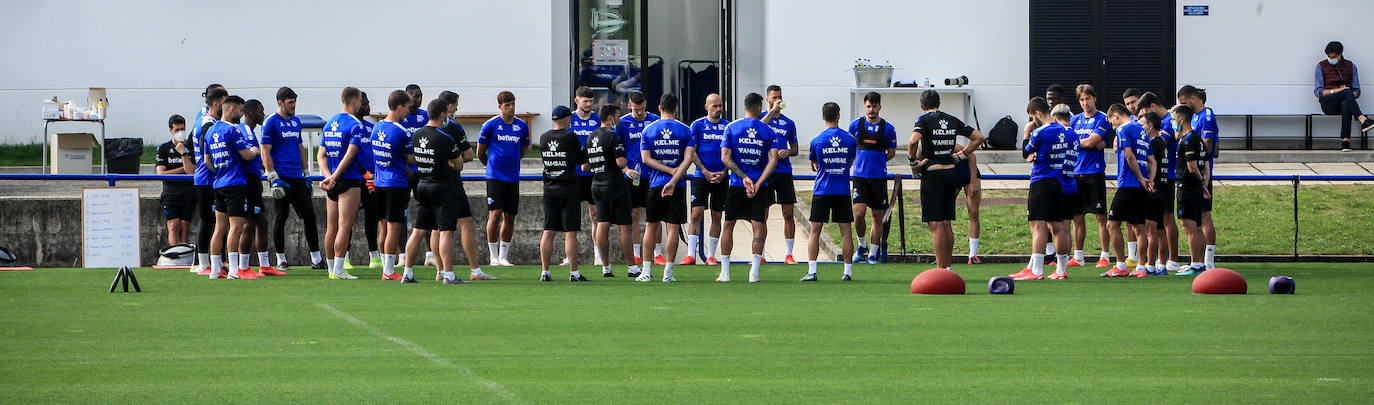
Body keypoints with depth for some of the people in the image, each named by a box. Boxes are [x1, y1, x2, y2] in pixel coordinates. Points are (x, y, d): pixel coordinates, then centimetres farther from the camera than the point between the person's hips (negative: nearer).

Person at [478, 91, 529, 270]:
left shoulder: (522, 126, 7)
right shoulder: (491, 125, -4)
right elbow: (480, 152, 5)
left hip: (513, 177, 4)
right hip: (495, 176, -4)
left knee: (510, 217, 5)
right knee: (495, 214, -11)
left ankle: (503, 256, 13)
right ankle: (493, 256, -5)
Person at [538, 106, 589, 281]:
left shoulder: (543, 138, 3)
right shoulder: (571, 137, -10)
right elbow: (583, 160, -1)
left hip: (549, 190, 4)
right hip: (568, 188, -4)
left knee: (548, 232, 7)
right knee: (570, 233, -3)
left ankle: (544, 272, 5)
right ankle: (574, 273, -5)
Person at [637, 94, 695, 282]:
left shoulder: (648, 130, 3)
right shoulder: (685, 131, -1)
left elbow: (646, 158, -4)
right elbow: (688, 159, -11)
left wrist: (670, 171, -7)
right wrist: (674, 178, -15)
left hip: (655, 183, 1)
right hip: (678, 186, -1)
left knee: (651, 226, 10)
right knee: (673, 228, 0)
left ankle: (646, 272, 9)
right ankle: (668, 272, -2)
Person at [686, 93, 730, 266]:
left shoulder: (728, 126, 8)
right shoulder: (698, 125, 1)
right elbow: (692, 153, -1)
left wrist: (723, 172, -5)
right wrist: (706, 172, -11)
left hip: (721, 178, 3)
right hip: (701, 176, -3)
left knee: (717, 216, 4)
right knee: (696, 213, -10)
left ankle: (711, 256, 10)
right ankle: (691, 254, -12)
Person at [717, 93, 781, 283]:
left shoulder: (731, 128, 0)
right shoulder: (768, 131, -1)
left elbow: (725, 158, -8)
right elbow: (773, 160, -10)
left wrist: (743, 177, -9)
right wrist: (757, 183, -13)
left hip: (736, 186, 1)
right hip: (760, 186, -1)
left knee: (728, 225, 12)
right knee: (759, 226, 3)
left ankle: (724, 271, 12)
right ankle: (754, 272, -6)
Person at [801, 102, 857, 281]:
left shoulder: (816, 141, -3)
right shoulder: (850, 139, -1)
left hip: (821, 191, -1)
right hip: (843, 191, 1)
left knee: (815, 231, 3)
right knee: (845, 232, 5)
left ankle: (811, 271, -5)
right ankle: (848, 271, 4)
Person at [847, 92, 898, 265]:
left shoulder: (888, 128, 1)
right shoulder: (855, 125, 3)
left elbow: (891, 152, 11)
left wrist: (877, 161, 3)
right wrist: (861, 162, 7)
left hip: (879, 177, 0)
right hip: (860, 175, 0)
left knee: (877, 215, 5)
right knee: (859, 212, -13)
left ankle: (873, 253, 14)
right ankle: (862, 245, 9)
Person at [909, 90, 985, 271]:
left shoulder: (924, 120, -7)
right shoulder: (952, 120, 11)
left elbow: (913, 141, -25)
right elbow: (978, 137, 13)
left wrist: (913, 159, -8)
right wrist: (961, 155, 14)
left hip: (932, 174, -6)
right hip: (951, 172, 6)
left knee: (935, 224, -5)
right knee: (946, 224, 13)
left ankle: (941, 269, -8)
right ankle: (947, 266, 15)